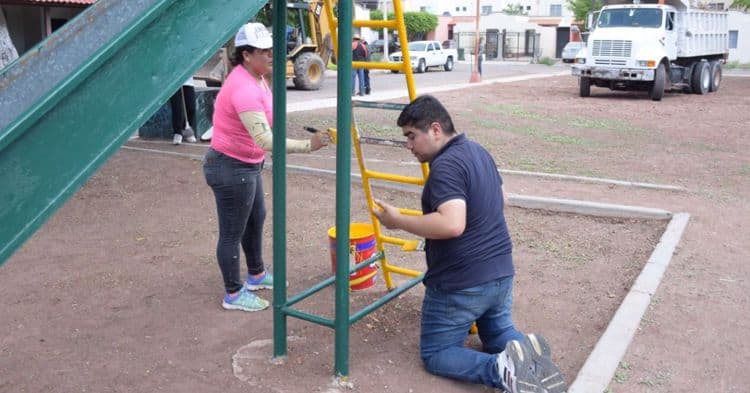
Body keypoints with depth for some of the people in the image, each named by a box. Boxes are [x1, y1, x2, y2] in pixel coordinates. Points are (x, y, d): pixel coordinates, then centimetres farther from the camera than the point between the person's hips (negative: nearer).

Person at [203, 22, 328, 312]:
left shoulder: (255, 78, 3)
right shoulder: (244, 89, -30)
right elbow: (266, 140, -39)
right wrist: (307, 145, -39)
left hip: (247, 165, 11)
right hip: (231, 169, -11)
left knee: (256, 219, 25)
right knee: (232, 232, 4)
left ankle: (256, 275, 45)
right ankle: (233, 294, 20)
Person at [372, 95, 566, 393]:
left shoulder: (446, 165, -22)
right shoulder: (479, 151, 9)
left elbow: (451, 224, -34)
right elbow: (499, 200, 23)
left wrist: (398, 221, -24)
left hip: (460, 285, -9)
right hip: (501, 273, 9)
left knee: (435, 354, 9)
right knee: (499, 334, 29)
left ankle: (500, 369, -18)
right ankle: (526, 351, -5)